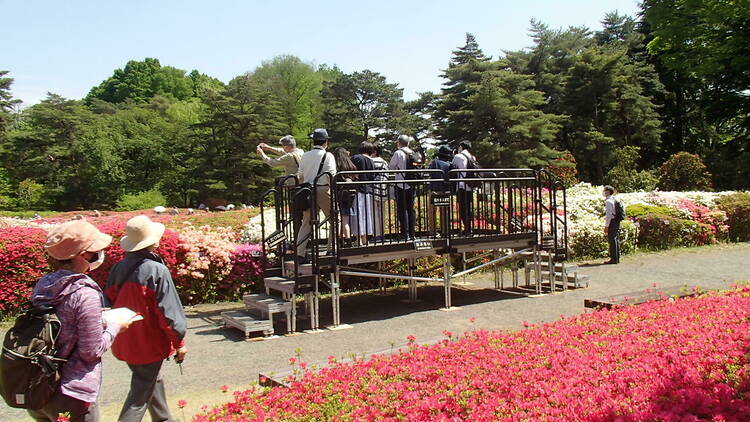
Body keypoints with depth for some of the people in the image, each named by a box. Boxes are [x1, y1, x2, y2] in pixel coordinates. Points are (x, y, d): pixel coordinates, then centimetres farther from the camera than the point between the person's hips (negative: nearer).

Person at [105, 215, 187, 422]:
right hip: (149, 343, -7)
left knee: (153, 380, 25)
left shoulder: (118, 269, -1)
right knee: (140, 395, 4)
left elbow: (111, 303, 9)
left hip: (124, 342, 7)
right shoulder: (157, 270, -20)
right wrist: (179, 342, -8)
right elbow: (168, 311, -18)